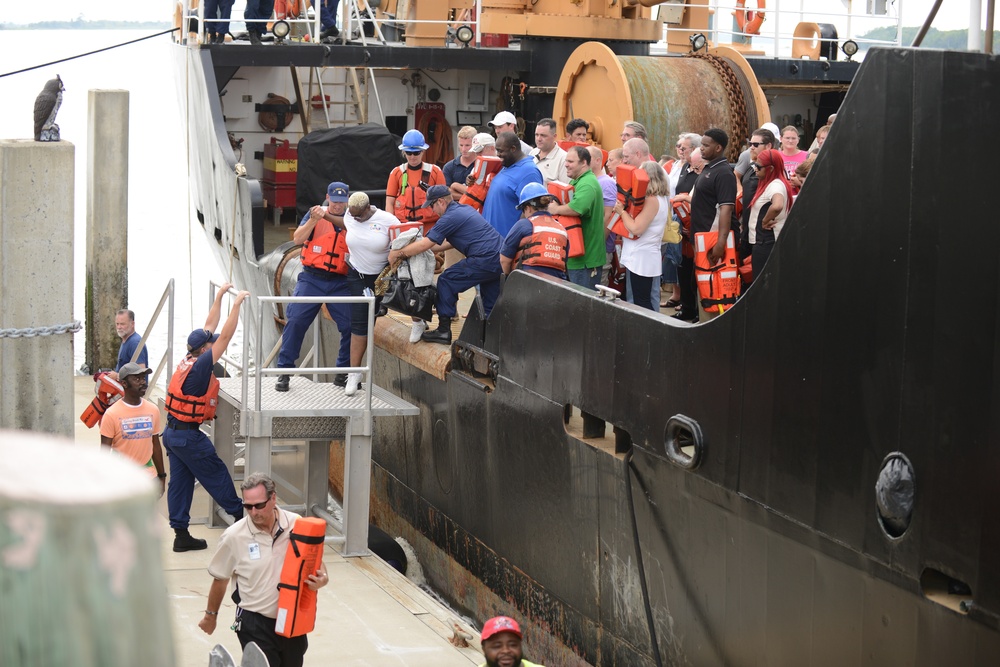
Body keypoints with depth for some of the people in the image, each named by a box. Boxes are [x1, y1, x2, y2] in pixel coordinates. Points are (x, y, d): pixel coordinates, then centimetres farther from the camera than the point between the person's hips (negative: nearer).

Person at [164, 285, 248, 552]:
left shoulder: (189, 360, 4)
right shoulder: (199, 367, -20)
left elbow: (210, 326, 13)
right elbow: (225, 336, -22)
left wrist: (219, 296, 16)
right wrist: (236, 305, -19)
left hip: (173, 432, 9)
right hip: (189, 436, -9)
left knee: (180, 482, 8)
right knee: (216, 474, 5)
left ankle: (181, 535, 10)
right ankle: (239, 515, 18)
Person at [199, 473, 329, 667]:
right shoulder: (233, 536, -13)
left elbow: (315, 560, 7)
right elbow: (220, 579, 2)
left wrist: (322, 578, -15)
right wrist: (211, 615, 14)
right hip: (256, 623, -3)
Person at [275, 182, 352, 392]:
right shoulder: (315, 213, 5)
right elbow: (297, 239, -4)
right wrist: (314, 220, -19)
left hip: (340, 282, 1)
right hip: (312, 278, -1)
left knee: (351, 325, -5)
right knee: (295, 321, -9)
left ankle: (343, 373, 11)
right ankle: (284, 371, 0)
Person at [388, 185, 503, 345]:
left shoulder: (450, 217, -8)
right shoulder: (465, 209, 22)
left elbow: (425, 244, -7)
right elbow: (451, 242, 31)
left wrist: (397, 254, 3)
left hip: (485, 259, -9)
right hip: (501, 258, 9)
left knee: (446, 281, 2)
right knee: (491, 305, 17)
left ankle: (444, 330, 2)